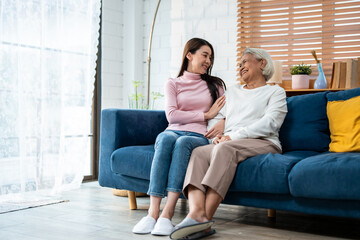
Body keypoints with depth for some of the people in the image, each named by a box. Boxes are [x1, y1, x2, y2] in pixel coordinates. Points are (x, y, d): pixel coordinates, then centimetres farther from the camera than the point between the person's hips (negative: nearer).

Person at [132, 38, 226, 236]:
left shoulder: (215, 85, 21)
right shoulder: (173, 84, 16)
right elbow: (172, 115, 0)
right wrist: (206, 115, -3)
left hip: (199, 138, 0)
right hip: (173, 132, 0)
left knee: (183, 142, -37)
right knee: (166, 138, -37)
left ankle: (167, 214, -44)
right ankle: (152, 213, -43)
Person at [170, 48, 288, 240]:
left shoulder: (275, 92, 14)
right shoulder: (232, 91, 32)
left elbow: (270, 123, -4)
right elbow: (215, 118, 23)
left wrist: (233, 136, -13)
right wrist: (216, 136, -1)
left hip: (262, 143, -5)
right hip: (227, 143, 5)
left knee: (225, 149, -36)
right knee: (198, 153, -27)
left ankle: (206, 221, -44)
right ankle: (197, 212, -48)